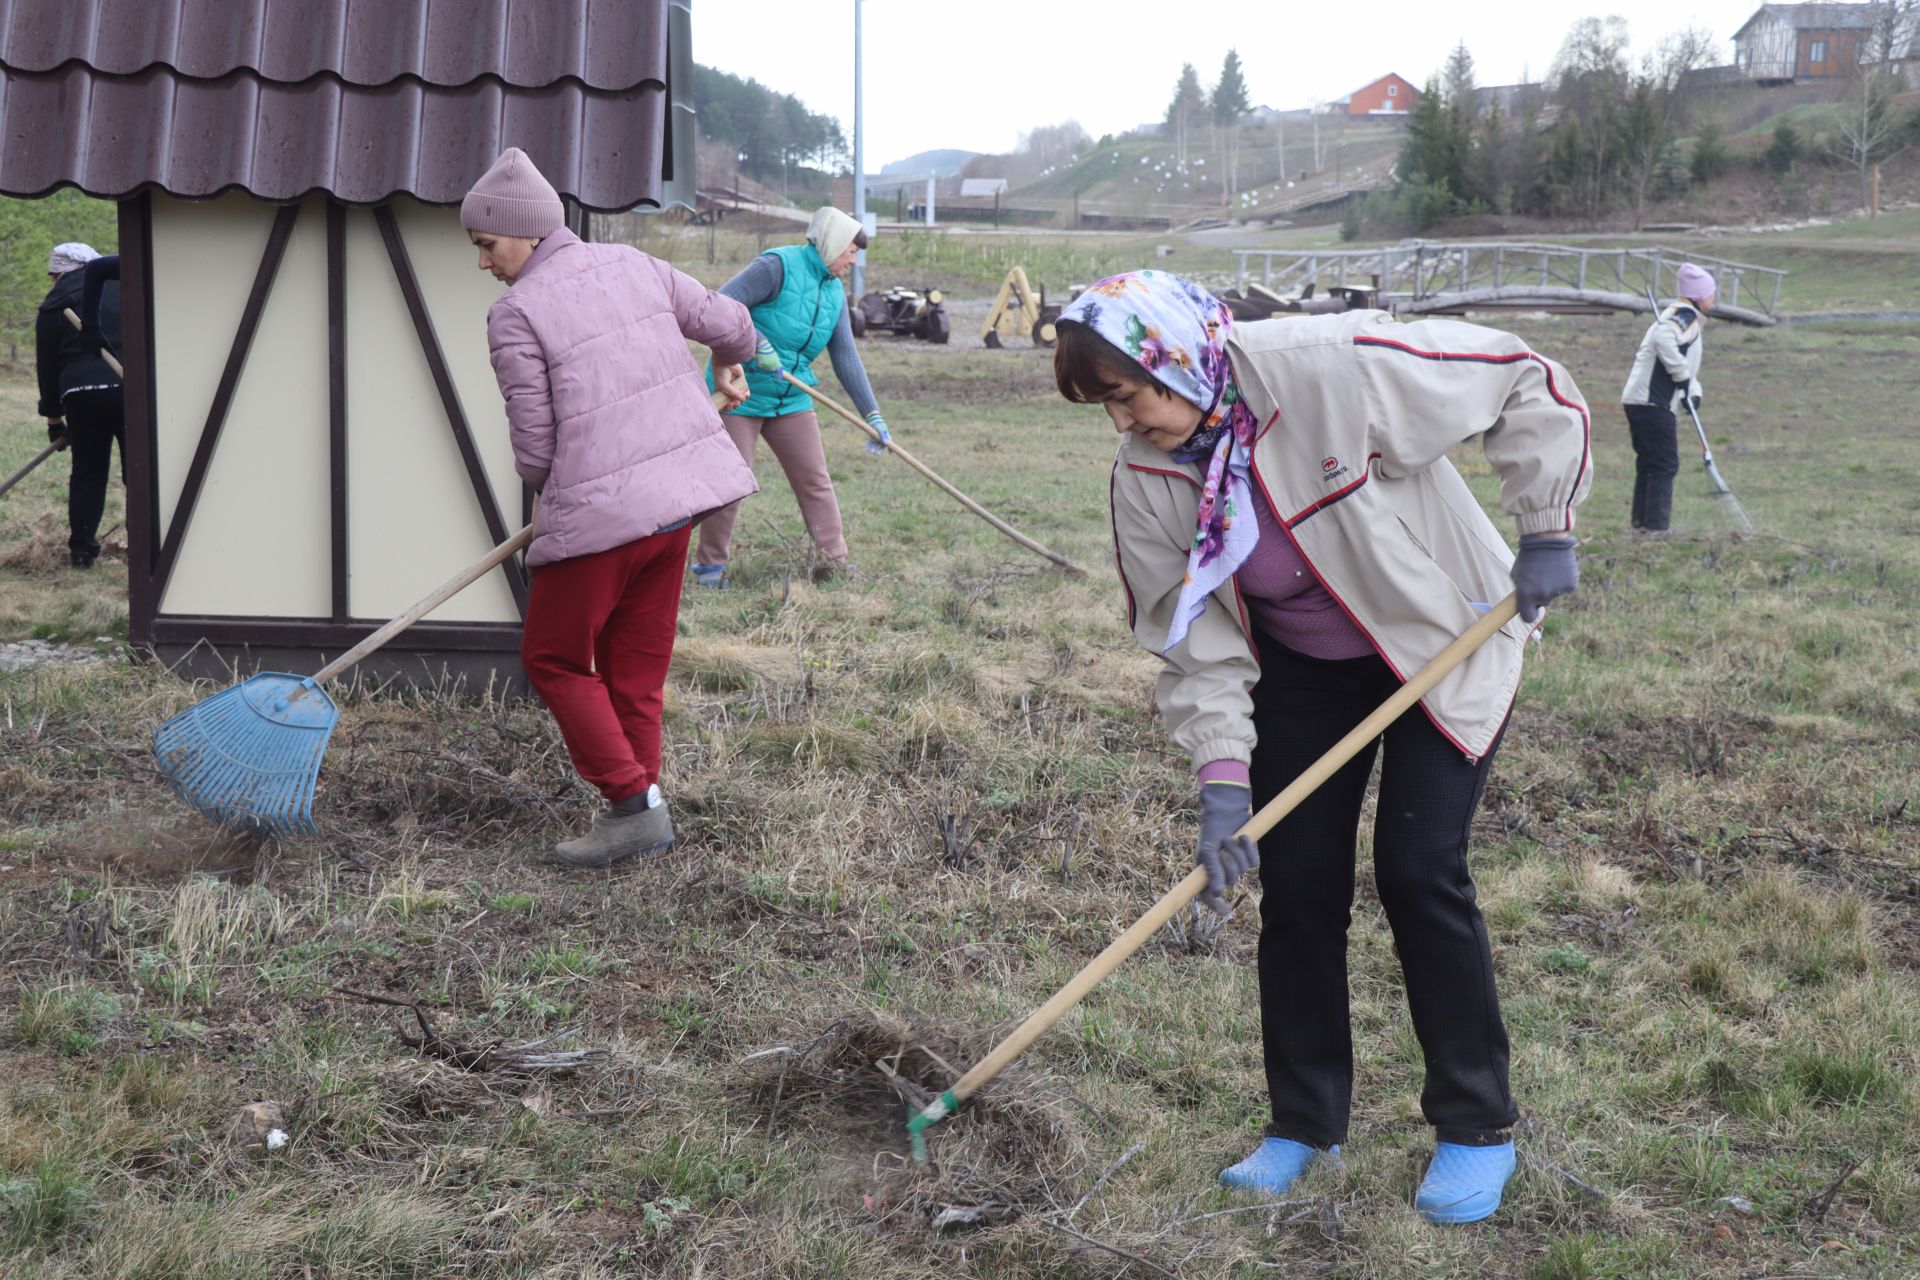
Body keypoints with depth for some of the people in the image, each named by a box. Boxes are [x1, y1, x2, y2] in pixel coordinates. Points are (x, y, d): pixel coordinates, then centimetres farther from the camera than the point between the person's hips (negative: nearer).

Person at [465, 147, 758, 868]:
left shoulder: (515, 314, -9)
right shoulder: (633, 265, 10)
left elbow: (534, 439, -8)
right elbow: (731, 325, 15)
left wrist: (544, 496, 13)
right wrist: (729, 367, 38)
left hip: (600, 510, -7)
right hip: (680, 492, 7)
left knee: (554, 659, 10)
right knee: (635, 667, 15)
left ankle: (634, 803, 2)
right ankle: (641, 816, 18)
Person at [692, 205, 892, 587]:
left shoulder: (835, 294, 8)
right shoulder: (778, 266, -15)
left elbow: (847, 359, 8)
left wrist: (872, 415, 4)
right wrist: (758, 344, -29)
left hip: (792, 399, 7)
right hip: (741, 394, -7)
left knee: (815, 480, 4)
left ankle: (833, 559, 10)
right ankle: (710, 562, 11)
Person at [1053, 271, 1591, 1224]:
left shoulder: (1332, 366, -31)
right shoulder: (1144, 479, -14)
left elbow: (1527, 386, -22)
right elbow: (1195, 638, -10)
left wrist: (1546, 531, -19)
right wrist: (1221, 775, -19)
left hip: (1447, 648, -4)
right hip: (1300, 672, 5)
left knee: (1418, 871, -10)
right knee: (1298, 884, 2)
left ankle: (1477, 1128, 8)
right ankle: (1304, 1125, 19)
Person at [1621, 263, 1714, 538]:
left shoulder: (1677, 315, 25)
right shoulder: (1686, 316, -7)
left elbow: (1685, 364, 26)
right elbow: (1664, 340, -28)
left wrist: (1693, 391, 8)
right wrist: (1683, 376, -20)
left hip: (1636, 400, 10)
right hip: (1653, 403, -10)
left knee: (1648, 464, 15)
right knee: (1665, 465, -6)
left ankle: (1641, 524, 18)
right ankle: (1654, 527, -7)